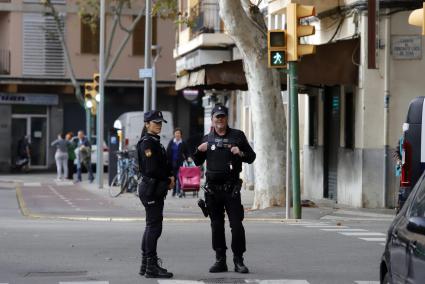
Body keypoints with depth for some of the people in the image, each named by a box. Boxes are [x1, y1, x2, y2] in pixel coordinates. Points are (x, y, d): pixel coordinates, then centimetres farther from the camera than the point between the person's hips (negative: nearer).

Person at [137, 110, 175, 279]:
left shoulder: (155, 142, 17)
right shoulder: (147, 142, -13)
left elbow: (164, 164, 20)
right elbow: (151, 169, -20)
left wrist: (170, 177, 2)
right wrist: (168, 180, -9)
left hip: (156, 189, 10)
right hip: (150, 188, -10)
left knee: (151, 226, 13)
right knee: (154, 226, -8)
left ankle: (146, 265, 19)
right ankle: (151, 266, -6)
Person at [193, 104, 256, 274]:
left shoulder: (237, 135, 5)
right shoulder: (207, 139, 12)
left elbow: (251, 157, 7)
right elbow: (197, 162, 16)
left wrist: (241, 154, -14)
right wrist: (199, 150, -3)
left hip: (231, 188, -3)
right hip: (212, 188, 3)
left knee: (237, 224, -6)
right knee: (216, 225, 7)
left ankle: (238, 261, 0)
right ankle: (220, 261, 14)